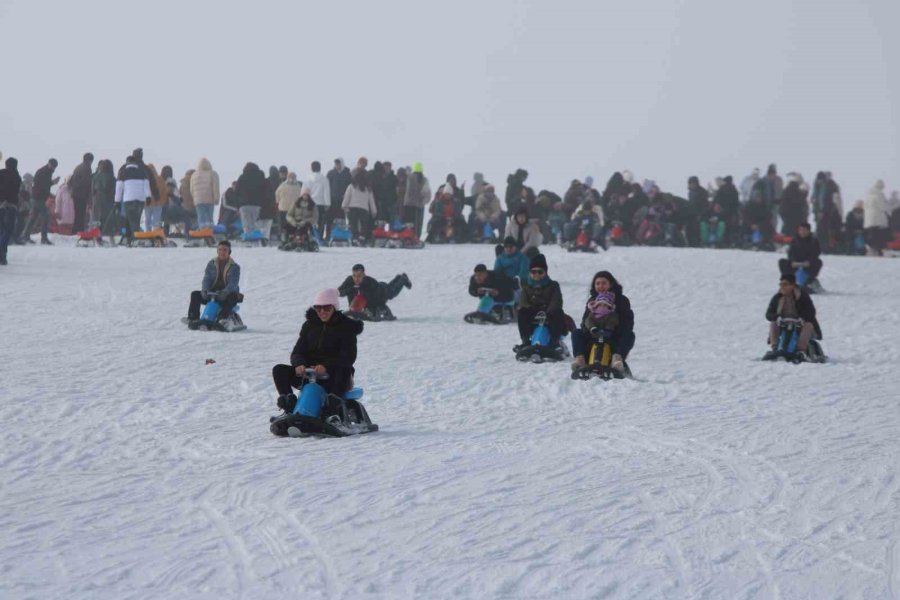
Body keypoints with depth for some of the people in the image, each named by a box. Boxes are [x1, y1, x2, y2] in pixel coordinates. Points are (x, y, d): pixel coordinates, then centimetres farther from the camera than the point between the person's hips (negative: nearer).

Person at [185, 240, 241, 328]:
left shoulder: (235, 267, -2)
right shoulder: (211, 264, 8)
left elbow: (233, 283, -16)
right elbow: (206, 279, -2)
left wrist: (224, 292, -36)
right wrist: (205, 290, -25)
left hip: (226, 295, -3)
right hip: (211, 294, 3)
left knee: (233, 297, -37)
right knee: (195, 295, -18)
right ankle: (193, 319, -27)